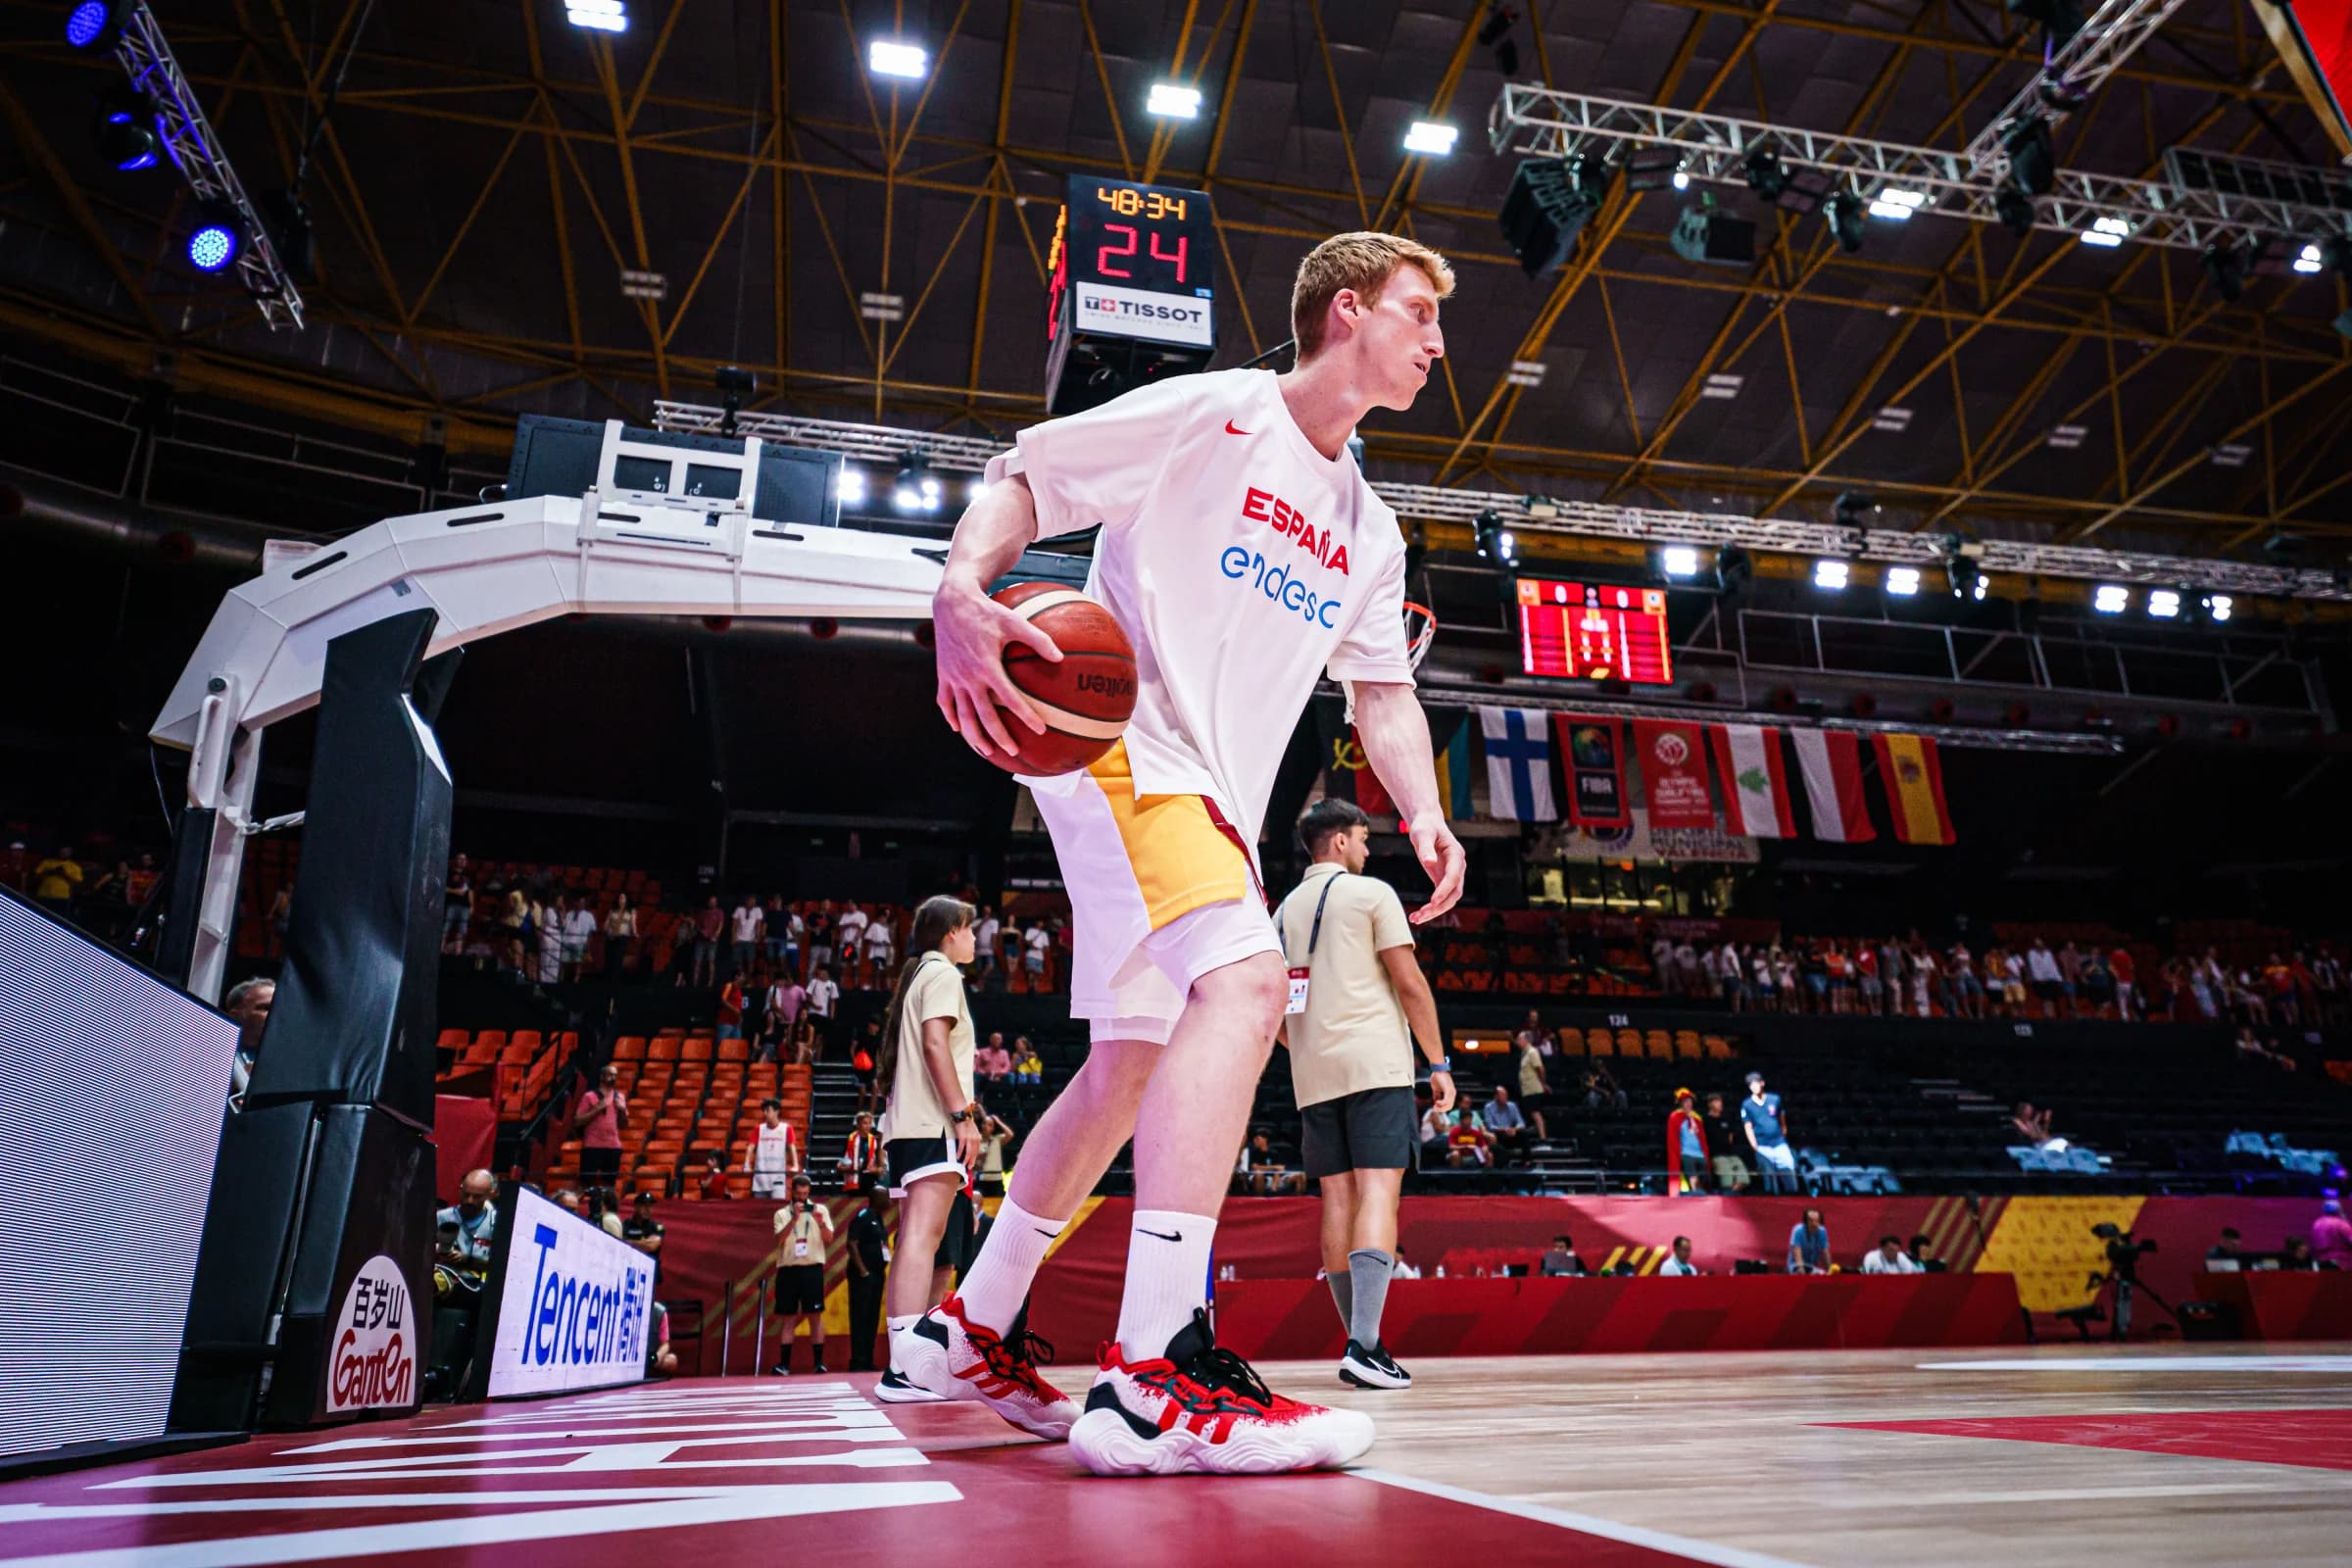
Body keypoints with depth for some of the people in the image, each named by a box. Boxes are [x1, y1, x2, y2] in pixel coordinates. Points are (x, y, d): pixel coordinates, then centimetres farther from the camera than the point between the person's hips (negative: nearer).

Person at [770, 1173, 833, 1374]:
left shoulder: (820, 1209, 7)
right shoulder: (782, 1214, 8)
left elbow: (829, 1240, 2)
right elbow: (779, 1239, -8)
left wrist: (821, 1223, -17)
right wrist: (794, 1218, -20)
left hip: (812, 1268, -1)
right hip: (788, 1270, 1)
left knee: (815, 1315, -2)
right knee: (788, 1318, 3)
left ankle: (819, 1362, 0)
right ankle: (784, 1364, 4)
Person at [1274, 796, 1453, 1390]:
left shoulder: (1285, 909, 16)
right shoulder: (1371, 893, 0)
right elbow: (1410, 983, -6)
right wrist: (1439, 1062, -1)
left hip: (1313, 1075, 6)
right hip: (1376, 1064, -5)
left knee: (1338, 1198, 8)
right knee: (1378, 1191, -9)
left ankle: (1361, 1344, 14)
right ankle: (1364, 1346, -19)